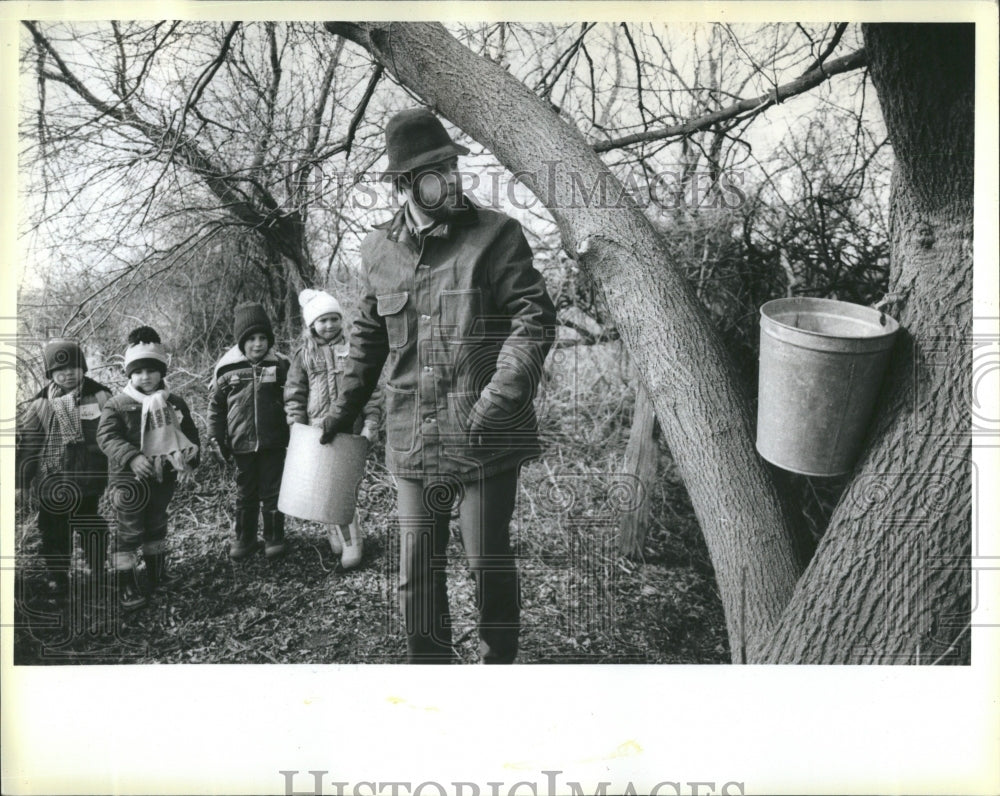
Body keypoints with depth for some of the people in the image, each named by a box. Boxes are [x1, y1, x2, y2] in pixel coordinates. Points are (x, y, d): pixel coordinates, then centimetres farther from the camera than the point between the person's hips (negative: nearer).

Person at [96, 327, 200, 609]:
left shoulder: (175, 403, 2)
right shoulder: (117, 405, -10)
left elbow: (189, 434, 10)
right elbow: (107, 436, -20)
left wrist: (191, 458, -8)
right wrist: (132, 458, -34)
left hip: (164, 477, 4)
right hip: (130, 480, -4)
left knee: (157, 525, 20)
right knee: (129, 531, 0)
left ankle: (155, 570, 37)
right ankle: (125, 583, 10)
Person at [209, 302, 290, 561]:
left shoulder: (280, 365, -3)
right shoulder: (226, 368, -3)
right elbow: (215, 405, 6)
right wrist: (218, 438, 4)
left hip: (273, 443, -1)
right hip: (242, 444, 1)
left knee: (272, 492, 6)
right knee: (246, 494, 12)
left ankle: (274, 539, 19)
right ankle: (244, 539, 25)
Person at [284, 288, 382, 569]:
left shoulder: (352, 352, 5)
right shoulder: (303, 356, 7)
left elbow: (370, 390, 4)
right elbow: (294, 396, 8)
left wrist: (371, 424, -4)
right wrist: (297, 428, -3)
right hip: (318, 431, 1)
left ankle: (337, 533, 12)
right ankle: (349, 541, 9)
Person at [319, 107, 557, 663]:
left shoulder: (496, 235, -4)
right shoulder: (379, 248, 8)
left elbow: (536, 318, -10)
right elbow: (370, 333, 22)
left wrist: (499, 397, -20)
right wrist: (348, 405, 22)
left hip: (487, 436, -3)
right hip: (414, 440, 4)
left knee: (489, 562, 5)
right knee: (418, 568, 9)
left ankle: (500, 663, 26)